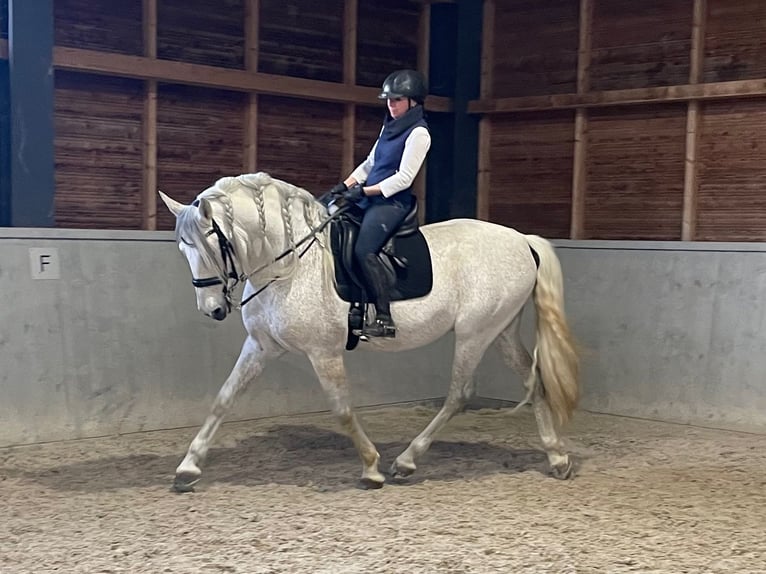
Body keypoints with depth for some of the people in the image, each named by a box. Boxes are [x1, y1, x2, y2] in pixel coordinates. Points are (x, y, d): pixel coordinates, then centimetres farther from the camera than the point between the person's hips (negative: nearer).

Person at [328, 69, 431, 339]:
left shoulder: (418, 133, -11)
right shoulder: (389, 127, 16)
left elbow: (404, 178, -16)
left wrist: (364, 191, -18)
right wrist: (345, 186, 7)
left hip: (392, 202, -10)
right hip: (370, 199, 10)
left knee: (364, 250, -25)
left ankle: (384, 319, -23)